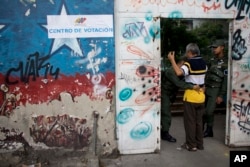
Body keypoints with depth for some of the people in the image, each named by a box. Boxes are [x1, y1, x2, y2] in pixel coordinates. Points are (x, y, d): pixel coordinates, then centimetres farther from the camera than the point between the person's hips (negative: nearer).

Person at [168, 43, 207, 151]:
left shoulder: (189, 63, -15)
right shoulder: (203, 62, 9)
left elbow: (179, 72, -33)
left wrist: (172, 60, -25)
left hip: (191, 96, -7)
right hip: (201, 95, 7)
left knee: (190, 121, 3)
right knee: (198, 121, 15)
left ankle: (191, 145, 9)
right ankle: (200, 144, 22)